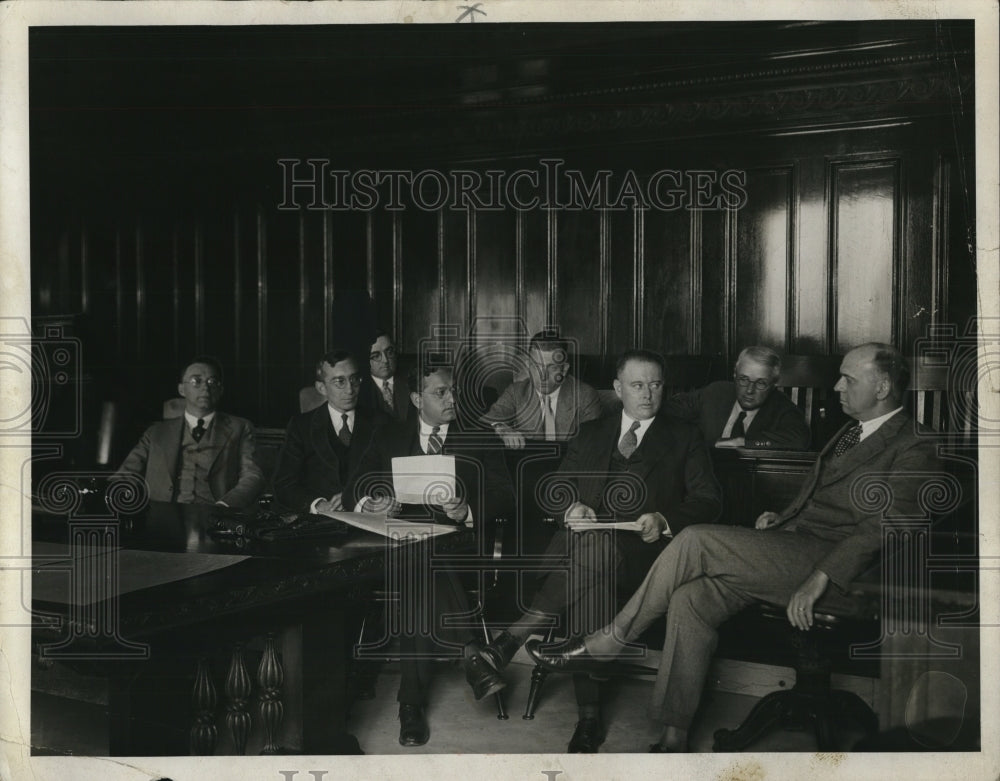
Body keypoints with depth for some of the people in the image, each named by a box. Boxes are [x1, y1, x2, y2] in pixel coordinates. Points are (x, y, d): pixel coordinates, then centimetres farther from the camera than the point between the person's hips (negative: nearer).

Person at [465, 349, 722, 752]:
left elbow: (708, 500, 7)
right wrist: (571, 508, -6)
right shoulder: (591, 434, 24)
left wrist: (664, 520, -13)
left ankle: (507, 643, -35)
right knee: (589, 578, -35)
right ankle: (588, 716, -33)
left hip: (644, 552, -2)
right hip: (587, 536, 2)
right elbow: (557, 487, 18)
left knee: (598, 548, -37)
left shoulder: (684, 437, 17)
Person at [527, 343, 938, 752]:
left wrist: (819, 578, -23)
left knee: (695, 540, -23)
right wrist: (782, 517, 10)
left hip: (825, 558, -8)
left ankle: (606, 643, -11)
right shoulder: (851, 431, 24)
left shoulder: (912, 449, -4)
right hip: (791, 548, 8)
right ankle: (674, 738, -10)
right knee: (689, 600, -16)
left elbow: (882, 526, -15)